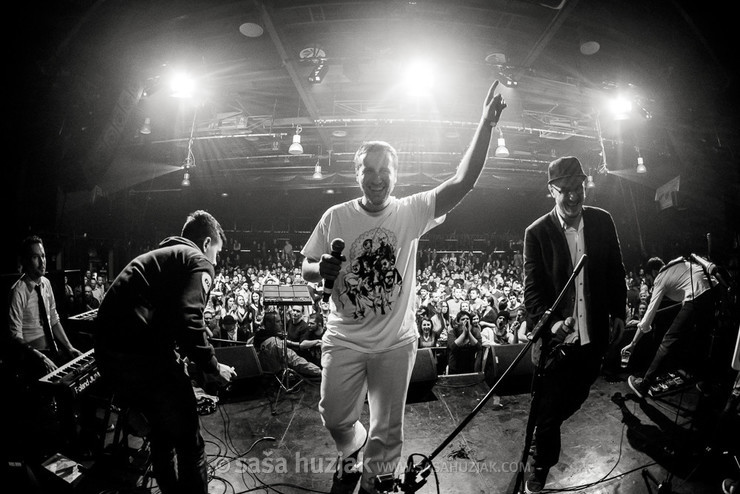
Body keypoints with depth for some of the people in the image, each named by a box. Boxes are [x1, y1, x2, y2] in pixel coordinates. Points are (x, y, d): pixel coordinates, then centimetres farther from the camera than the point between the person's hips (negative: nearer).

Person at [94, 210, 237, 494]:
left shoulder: (157, 256, 26)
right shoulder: (198, 261, -2)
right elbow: (188, 320, -18)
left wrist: (177, 357, 37)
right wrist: (212, 367, -5)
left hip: (107, 353, 10)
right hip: (143, 356, -9)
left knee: (162, 430, 27)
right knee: (189, 441, 6)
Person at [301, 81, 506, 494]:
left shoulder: (411, 212, -9)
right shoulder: (336, 217, -6)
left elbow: (463, 182, -19)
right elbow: (306, 269, 2)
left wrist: (486, 125, -28)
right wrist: (322, 269, -22)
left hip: (395, 343, 0)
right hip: (344, 340, 1)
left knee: (388, 431, 14)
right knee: (336, 417, 14)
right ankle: (352, 453, 50)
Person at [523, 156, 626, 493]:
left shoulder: (602, 222, -2)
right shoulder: (537, 232, -12)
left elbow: (616, 271, 9)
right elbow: (532, 288, -13)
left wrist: (618, 313, 9)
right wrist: (549, 323, -28)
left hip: (595, 334, 4)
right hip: (556, 336, -4)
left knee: (576, 396, 23)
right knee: (548, 407, 8)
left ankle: (545, 428, 53)